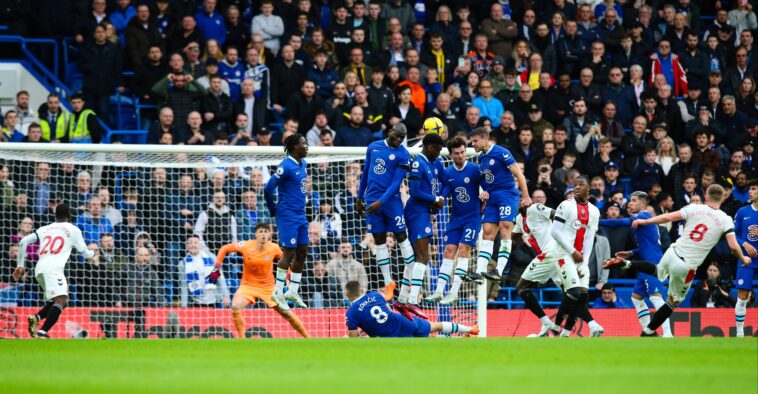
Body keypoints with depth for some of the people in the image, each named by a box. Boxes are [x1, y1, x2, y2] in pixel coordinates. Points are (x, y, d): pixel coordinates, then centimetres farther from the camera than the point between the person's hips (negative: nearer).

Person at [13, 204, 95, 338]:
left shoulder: (45, 229, 24)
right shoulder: (73, 230, 13)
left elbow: (23, 241, 15)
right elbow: (85, 253, 22)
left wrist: (20, 265, 18)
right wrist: (92, 253, 45)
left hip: (39, 270, 7)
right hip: (53, 269, -7)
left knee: (62, 301, 18)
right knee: (61, 300, -20)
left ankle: (36, 317, -5)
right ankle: (42, 332, -39)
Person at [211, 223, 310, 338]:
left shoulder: (274, 248, -13)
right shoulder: (246, 246, -17)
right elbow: (224, 249, -4)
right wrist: (216, 268, -7)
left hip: (269, 287, 1)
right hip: (248, 285, -1)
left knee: (287, 314, 3)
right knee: (235, 307, -28)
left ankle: (308, 338, 22)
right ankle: (241, 339, -15)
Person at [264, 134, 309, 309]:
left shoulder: (303, 164, 11)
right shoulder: (286, 166, -16)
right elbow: (269, 187, -17)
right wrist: (273, 209, -6)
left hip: (300, 214, 9)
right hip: (288, 215, -9)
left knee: (302, 252, 9)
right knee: (289, 253, -7)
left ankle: (293, 291, 17)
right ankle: (278, 292, 0)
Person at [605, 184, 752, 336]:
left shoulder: (694, 208, -1)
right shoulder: (725, 220, -6)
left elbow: (668, 217, -4)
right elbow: (733, 246, -11)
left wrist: (644, 221, 7)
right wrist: (743, 259, 9)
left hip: (672, 254, 3)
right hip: (687, 267, -3)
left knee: (657, 270, 39)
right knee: (674, 301, 18)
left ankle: (625, 264, 22)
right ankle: (648, 332, 22)